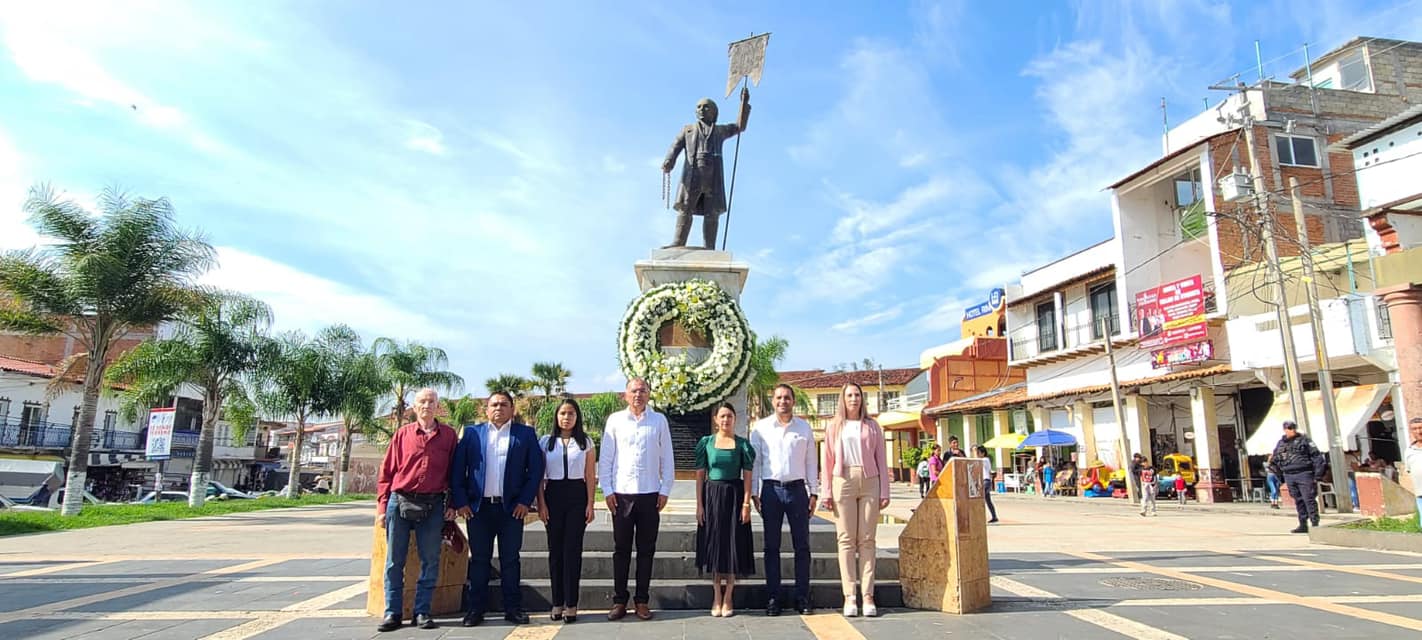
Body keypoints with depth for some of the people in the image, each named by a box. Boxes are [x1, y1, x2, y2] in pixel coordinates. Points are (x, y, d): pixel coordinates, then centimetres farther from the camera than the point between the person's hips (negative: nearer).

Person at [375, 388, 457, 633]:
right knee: (394, 560, 5)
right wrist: (382, 506, 0)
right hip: (400, 501, 0)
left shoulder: (448, 435, 4)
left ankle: (422, 612, 13)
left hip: (433, 505, 0)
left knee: (430, 561, 3)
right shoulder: (402, 434, 5)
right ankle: (392, 612, 14)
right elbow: (386, 472, 5)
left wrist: (452, 504, 1)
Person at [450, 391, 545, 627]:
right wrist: (460, 501, -5)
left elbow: (536, 468, 1)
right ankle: (475, 608, 16)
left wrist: (525, 501, -6)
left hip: (511, 507, -1)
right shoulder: (471, 433, 9)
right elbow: (457, 468, 4)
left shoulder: (526, 434, 5)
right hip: (478, 507, 1)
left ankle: (513, 608, 13)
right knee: (479, 559, 7)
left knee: (510, 559, 5)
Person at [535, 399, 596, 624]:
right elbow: (539, 476, 6)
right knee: (555, 549, 5)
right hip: (553, 495, 1)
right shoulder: (546, 442, 6)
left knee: (573, 549, -2)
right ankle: (557, 603, 13)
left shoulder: (586, 442, 5)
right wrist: (541, 503, -2)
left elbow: (590, 476, 4)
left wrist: (590, 504, -2)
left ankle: (571, 604, 4)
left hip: (577, 496, -1)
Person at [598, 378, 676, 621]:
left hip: (650, 494, 0)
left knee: (646, 549, 7)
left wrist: (665, 490, 0)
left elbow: (667, 458, 5)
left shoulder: (659, 421, 3)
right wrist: (607, 490, -1)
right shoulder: (615, 420, 3)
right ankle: (619, 601, 17)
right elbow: (605, 458, 4)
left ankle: (642, 601, 18)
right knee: (621, 549, 7)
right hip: (621, 493, 0)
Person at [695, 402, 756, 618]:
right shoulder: (706, 443, 4)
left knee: (734, 544, 2)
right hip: (712, 496, 1)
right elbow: (700, 475, 3)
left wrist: (746, 503, -8)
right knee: (713, 544, 4)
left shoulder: (742, 444, 3)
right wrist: (699, 504, -3)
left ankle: (728, 598, 13)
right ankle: (716, 597, 16)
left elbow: (747, 476, 1)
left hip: (735, 496, 0)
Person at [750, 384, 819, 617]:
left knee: (802, 545, 4)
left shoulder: (804, 427, 7)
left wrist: (814, 492, 5)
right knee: (772, 546, 5)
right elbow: (754, 461, 4)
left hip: (797, 488, 1)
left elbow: (811, 461, 9)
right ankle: (772, 598, 12)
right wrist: (753, 493, -1)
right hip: (771, 489, -1)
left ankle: (802, 598, 13)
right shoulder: (761, 427, 3)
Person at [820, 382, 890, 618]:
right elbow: (827, 460, 8)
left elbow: (881, 459, 10)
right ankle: (850, 596, 0)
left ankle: (868, 595, 3)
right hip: (843, 482, -1)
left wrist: (884, 491, 4)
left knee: (867, 539, 1)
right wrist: (827, 492, 0)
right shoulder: (834, 426, 10)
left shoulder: (872, 426, 12)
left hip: (869, 483, 1)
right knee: (846, 539, -2)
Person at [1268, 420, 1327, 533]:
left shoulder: (1304, 440, 1)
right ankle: (1303, 525, 15)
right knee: (1298, 501, 10)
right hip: (1289, 476, 4)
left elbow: (1317, 457, -2)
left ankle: (1315, 524, -5)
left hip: (1304, 474, -4)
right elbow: (1275, 460, 22)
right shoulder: (1281, 443, 13)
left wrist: (1317, 475, -6)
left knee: (1308, 499, -8)